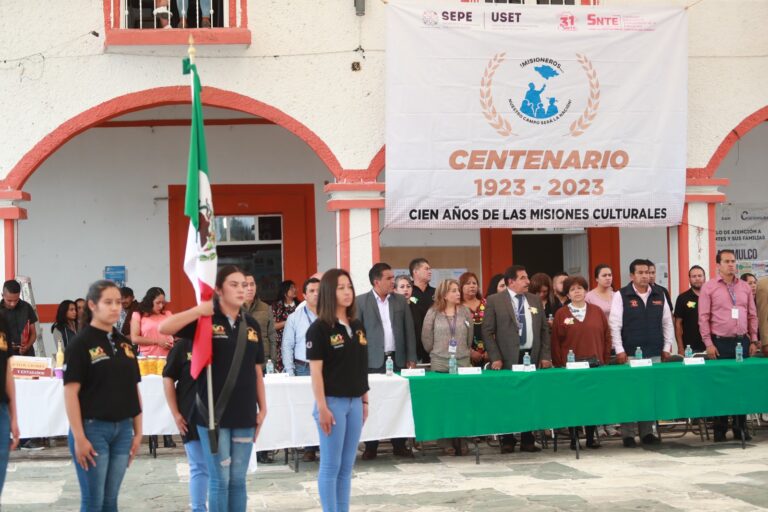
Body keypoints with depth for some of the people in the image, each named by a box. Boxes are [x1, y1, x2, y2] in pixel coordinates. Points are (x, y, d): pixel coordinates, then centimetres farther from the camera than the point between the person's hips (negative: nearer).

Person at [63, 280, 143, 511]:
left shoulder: (124, 343, 11)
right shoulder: (81, 343, -7)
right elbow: (71, 392, -11)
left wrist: (138, 431, 11)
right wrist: (79, 437, -16)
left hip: (123, 429, 5)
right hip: (93, 428, -5)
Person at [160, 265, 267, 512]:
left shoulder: (251, 325, 8)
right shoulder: (205, 320, -5)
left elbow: (256, 371, 12)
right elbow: (164, 328, -18)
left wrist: (262, 408, 9)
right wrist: (200, 310, -23)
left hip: (244, 414, 4)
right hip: (214, 413, -4)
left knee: (238, 480, 10)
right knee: (219, 479, 0)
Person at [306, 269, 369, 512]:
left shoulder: (358, 326, 10)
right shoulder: (319, 328, -10)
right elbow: (316, 371, -12)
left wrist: (365, 400, 13)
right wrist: (322, 408, -15)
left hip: (354, 402, 6)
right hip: (333, 402, -6)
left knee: (347, 466, 11)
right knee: (330, 466, 0)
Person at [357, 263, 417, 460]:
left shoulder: (401, 301, 9)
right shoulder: (360, 301, 0)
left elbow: (409, 331, 10)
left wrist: (411, 359, 5)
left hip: (397, 359, 3)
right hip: (373, 361, -3)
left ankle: (399, 445, 12)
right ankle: (371, 447, 7)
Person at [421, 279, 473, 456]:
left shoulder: (465, 312, 5)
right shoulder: (433, 313, -1)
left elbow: (470, 337, 12)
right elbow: (426, 338, 3)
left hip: (463, 364, 2)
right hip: (440, 365, -2)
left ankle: (461, 441, 9)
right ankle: (446, 442, 6)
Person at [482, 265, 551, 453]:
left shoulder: (535, 300, 13)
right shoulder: (495, 301, 0)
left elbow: (544, 330, 15)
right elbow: (487, 331, -3)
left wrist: (545, 356, 5)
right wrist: (495, 358, -10)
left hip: (532, 357, 4)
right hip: (508, 359, -4)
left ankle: (527, 440, 12)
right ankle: (507, 441, 9)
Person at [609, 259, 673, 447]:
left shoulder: (659, 295, 10)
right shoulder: (621, 296, -2)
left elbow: (667, 323, 14)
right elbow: (614, 325, -5)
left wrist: (667, 347, 8)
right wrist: (619, 350, -11)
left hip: (654, 354, 4)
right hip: (630, 354, -4)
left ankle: (647, 432, 14)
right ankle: (628, 434, 3)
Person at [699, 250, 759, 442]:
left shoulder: (744, 287, 9)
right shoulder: (709, 287, -2)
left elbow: (752, 316, 12)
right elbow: (703, 318, -4)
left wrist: (753, 341, 7)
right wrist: (709, 343, -9)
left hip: (742, 341, 3)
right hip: (720, 342, -3)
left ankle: (740, 427, 13)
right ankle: (720, 429, 8)